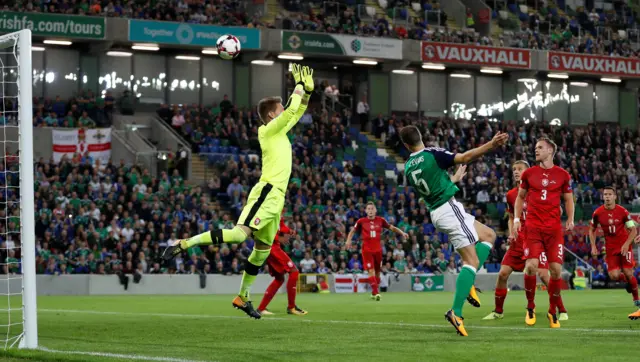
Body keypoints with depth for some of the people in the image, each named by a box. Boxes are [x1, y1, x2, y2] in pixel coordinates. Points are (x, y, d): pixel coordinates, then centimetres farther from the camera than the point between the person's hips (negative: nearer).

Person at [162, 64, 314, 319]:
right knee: (240, 234, -22)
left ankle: (242, 298, 15)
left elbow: (298, 111, 29)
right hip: (267, 192, -9)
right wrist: (299, 86, -2)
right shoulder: (269, 130, -5)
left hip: (275, 196, 9)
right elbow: (292, 110, -15)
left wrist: (307, 91, 14)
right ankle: (183, 244, -21)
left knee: (263, 248, 10)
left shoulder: (279, 131, 19)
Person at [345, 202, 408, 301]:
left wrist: (402, 233, 1)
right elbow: (353, 231, 10)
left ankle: (374, 292, 25)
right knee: (371, 271, -15)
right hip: (367, 250, -3)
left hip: (378, 249, 3)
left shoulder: (380, 220, 3)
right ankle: (376, 292, -20)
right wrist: (348, 240, -6)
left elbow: (392, 228, 13)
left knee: (377, 271, 9)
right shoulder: (361, 221, 0)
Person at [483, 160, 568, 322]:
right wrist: (511, 234, 3)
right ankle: (498, 311, 10)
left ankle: (562, 311, -2)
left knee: (543, 274, -15)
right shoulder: (511, 195, 8)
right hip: (519, 240, 5)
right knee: (503, 273, -4)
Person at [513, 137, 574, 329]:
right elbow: (520, 197, 16)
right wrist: (516, 219, 6)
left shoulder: (563, 175, 4)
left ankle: (553, 311, 12)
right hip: (533, 227, 0)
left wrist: (570, 219, -3)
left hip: (554, 228, 0)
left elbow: (568, 199, 13)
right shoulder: (529, 173, 7)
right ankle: (530, 308, 5)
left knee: (556, 268, -5)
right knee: (531, 266, -15)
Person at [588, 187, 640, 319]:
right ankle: (628, 280, 24)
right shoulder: (598, 213, -5)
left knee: (628, 273, -11)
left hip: (624, 246, -2)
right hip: (610, 247, 2)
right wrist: (593, 246, -2)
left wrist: (626, 244, -19)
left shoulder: (622, 211, -11)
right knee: (614, 276, -11)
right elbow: (591, 230, 9)